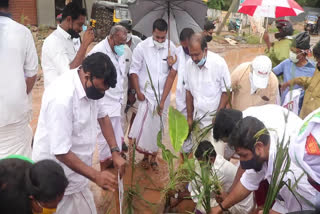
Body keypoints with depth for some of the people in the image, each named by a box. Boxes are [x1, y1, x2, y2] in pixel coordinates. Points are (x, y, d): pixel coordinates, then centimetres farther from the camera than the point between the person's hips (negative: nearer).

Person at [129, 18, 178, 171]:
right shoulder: (142, 47, -9)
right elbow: (134, 71, -2)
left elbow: (172, 74, -7)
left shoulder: (171, 48, -7)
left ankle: (153, 157, 26)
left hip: (163, 95, 2)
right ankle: (146, 155, 17)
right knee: (145, 126, -6)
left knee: (157, 127, 9)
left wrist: (162, 100, -10)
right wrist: (138, 92, -9)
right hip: (146, 94, -1)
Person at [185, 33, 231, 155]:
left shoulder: (219, 63, -15)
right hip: (198, 119, 4)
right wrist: (189, 117, 8)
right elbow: (189, 91, 7)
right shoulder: (189, 64, -2)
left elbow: (226, 91, -9)